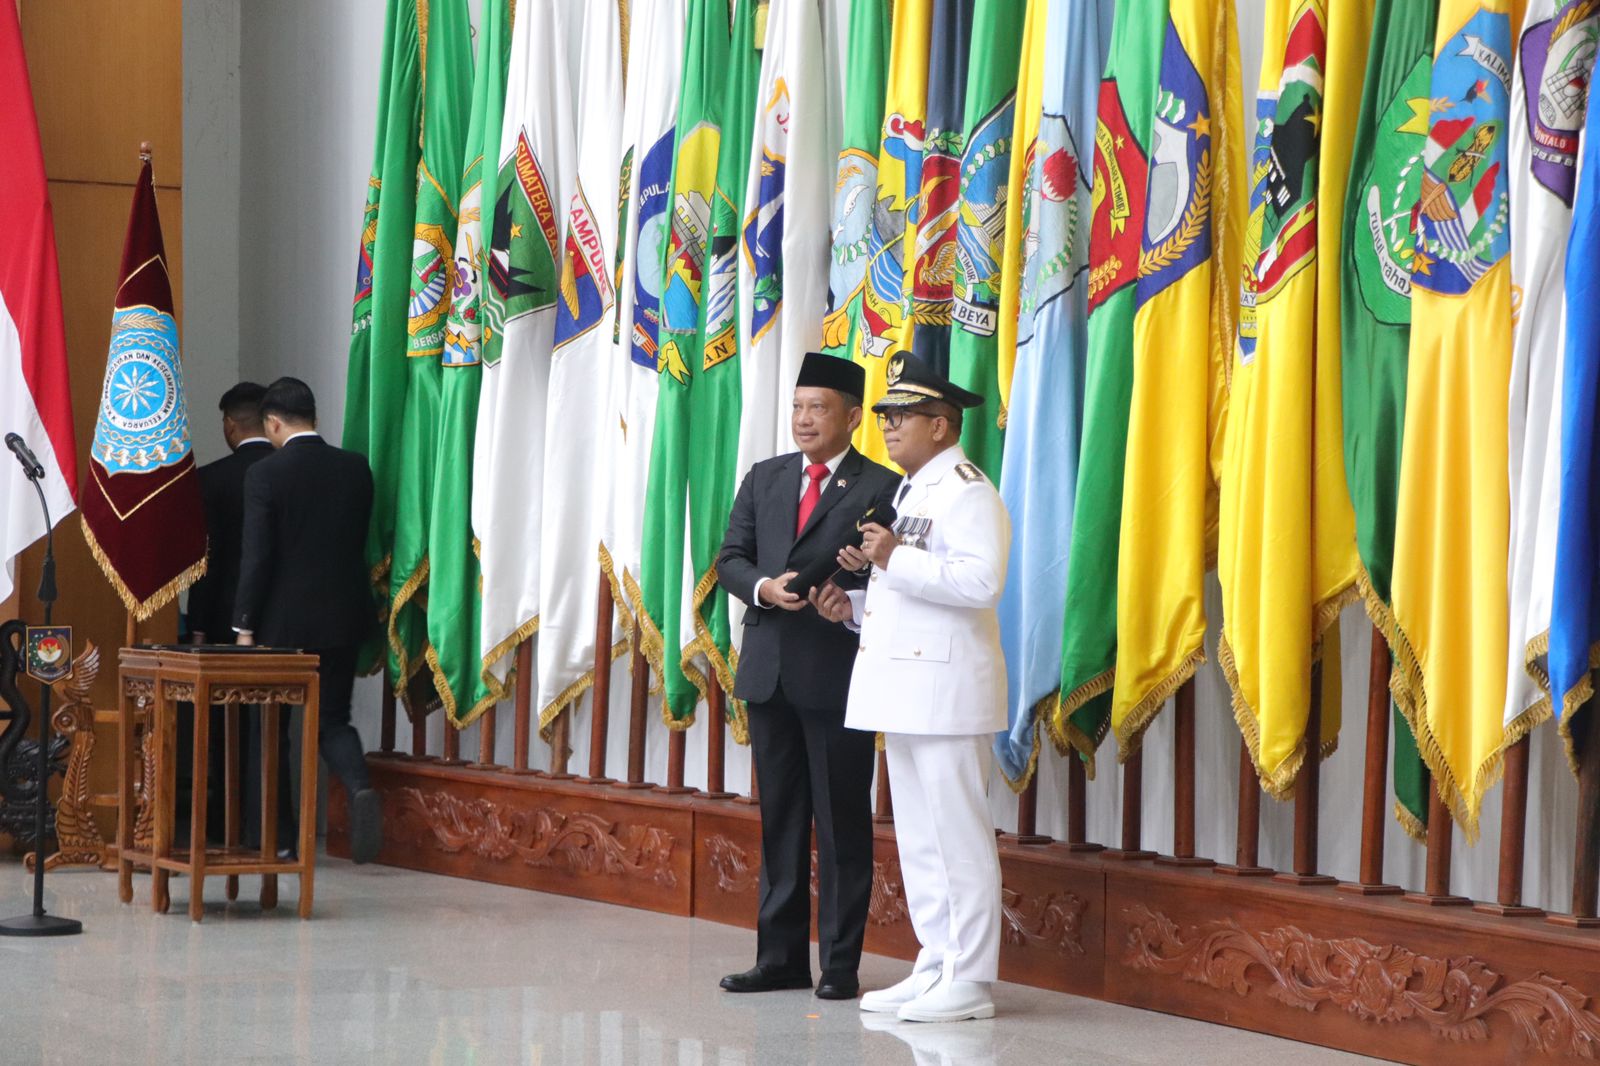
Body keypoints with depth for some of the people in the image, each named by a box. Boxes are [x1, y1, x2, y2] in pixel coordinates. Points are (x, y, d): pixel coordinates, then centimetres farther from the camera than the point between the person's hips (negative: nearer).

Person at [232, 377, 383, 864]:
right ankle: (360, 788, -17)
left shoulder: (265, 474, -11)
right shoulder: (356, 469, 2)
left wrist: (245, 626, -8)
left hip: (283, 621, -3)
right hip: (342, 618, 4)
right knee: (332, 718, 12)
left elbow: (256, 556, -13)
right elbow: (360, 543, 10)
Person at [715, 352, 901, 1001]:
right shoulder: (764, 480, 14)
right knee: (780, 820, 11)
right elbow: (731, 559, 10)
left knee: (842, 822, 0)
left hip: (837, 674, -5)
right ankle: (780, 956, 17)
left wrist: (849, 600, -23)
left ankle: (840, 964, 5)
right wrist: (763, 589, -9)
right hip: (769, 672, 5)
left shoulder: (881, 488, -3)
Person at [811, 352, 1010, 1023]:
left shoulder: (966, 491, -10)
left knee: (959, 837, -6)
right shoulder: (911, 491, 21)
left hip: (945, 686, -10)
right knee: (918, 841, 12)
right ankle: (934, 971, 18)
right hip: (902, 685, 10)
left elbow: (980, 582, -24)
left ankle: (969, 983, -3)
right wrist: (856, 604, 14)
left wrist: (895, 559, -24)